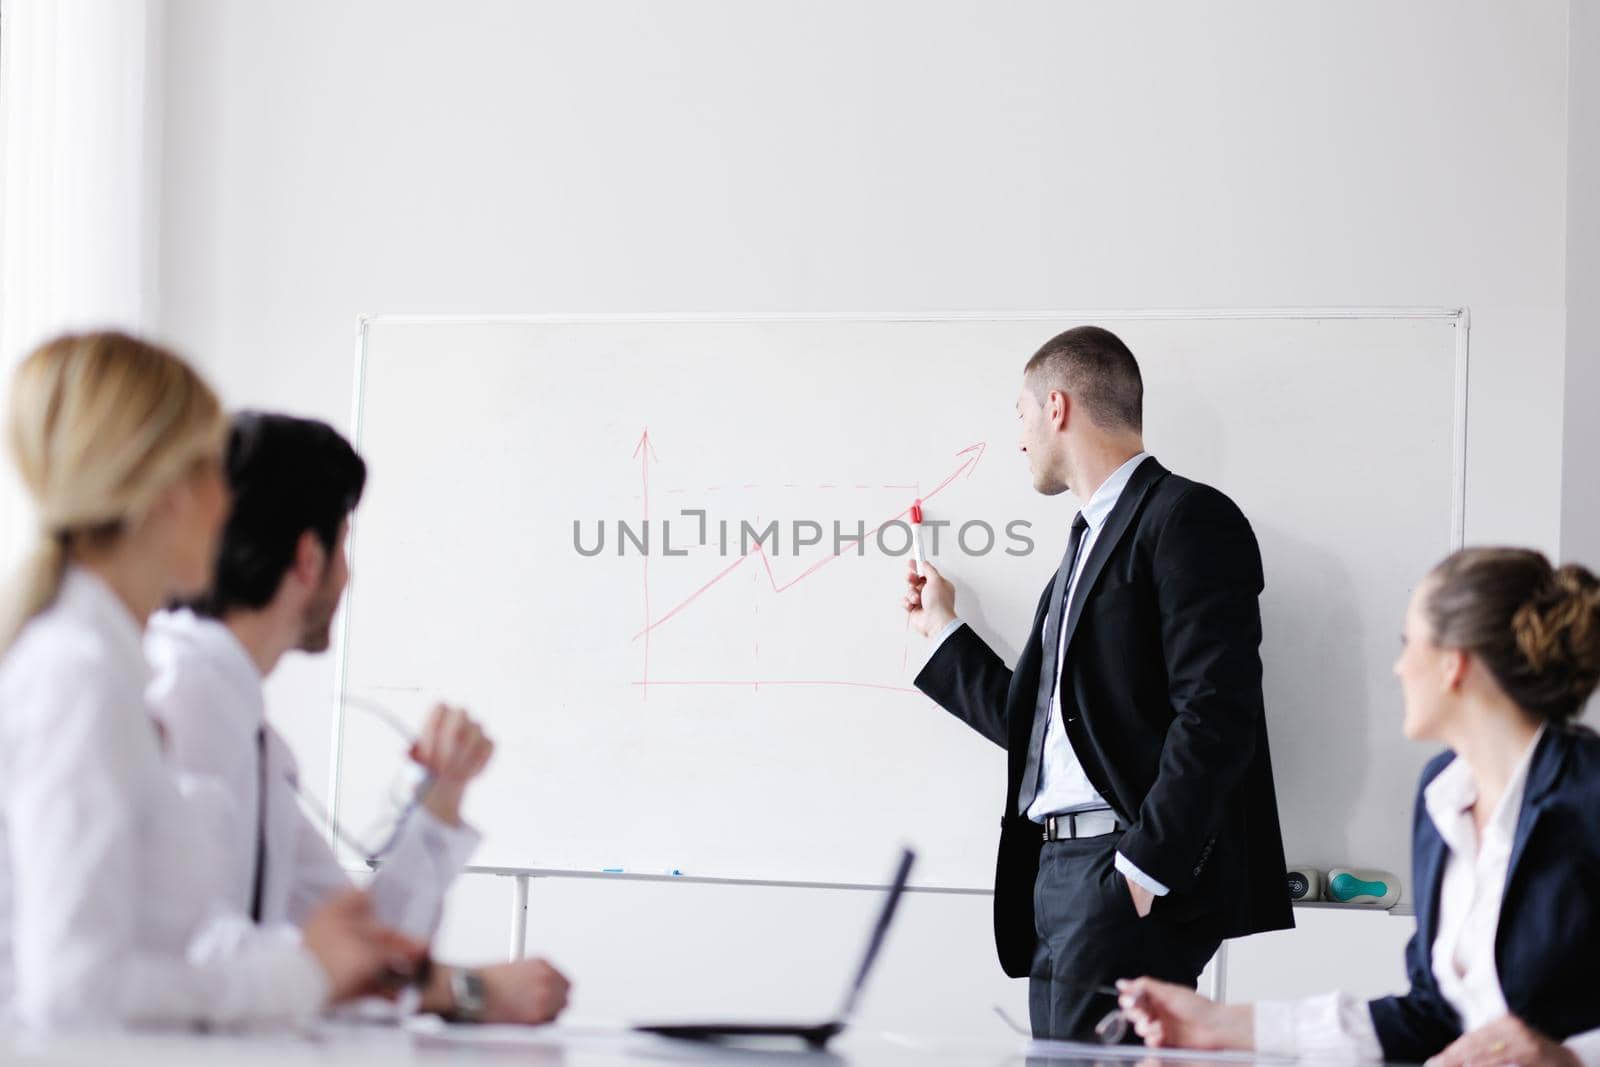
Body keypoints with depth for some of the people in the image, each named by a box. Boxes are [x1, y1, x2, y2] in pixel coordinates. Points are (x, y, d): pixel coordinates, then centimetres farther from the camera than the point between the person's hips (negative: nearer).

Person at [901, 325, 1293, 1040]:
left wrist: (1147, 864, -21)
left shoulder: (1187, 518, -7)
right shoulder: (1088, 540, 24)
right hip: (1055, 873, 9)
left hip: (1129, 874, -9)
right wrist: (943, 629, 33)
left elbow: (1217, 711, -17)